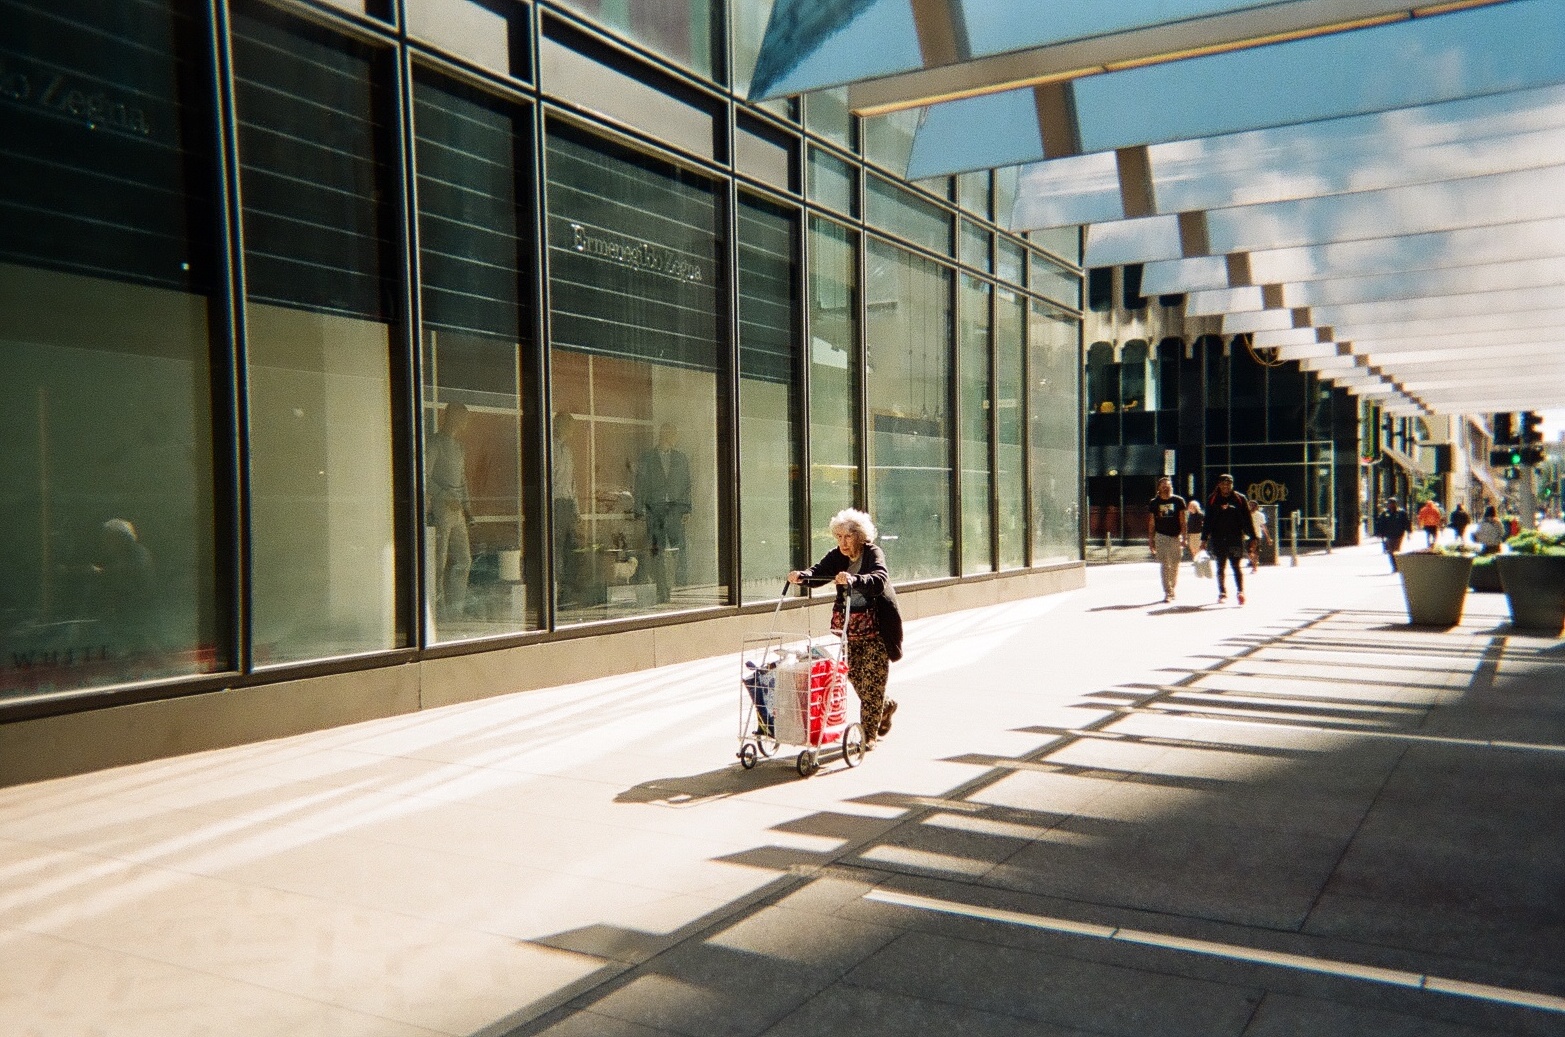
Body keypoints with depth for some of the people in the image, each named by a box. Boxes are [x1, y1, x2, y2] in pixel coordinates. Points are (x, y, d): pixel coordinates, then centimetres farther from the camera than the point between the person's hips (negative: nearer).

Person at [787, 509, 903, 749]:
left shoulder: (873, 554, -15)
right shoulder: (837, 556, 1)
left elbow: (879, 580, -34)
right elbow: (818, 571, -15)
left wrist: (853, 579, -52)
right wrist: (801, 576, -37)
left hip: (876, 626, -6)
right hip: (849, 625, 6)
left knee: (872, 677, -5)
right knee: (855, 675, 10)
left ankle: (869, 734, 3)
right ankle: (885, 707, 37)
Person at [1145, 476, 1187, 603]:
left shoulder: (1178, 501, 3)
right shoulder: (1154, 503, 4)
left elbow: (1182, 521, 2)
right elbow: (1151, 523, 7)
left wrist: (1184, 538, -4)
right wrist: (1151, 540, 4)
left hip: (1176, 536, 1)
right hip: (1161, 536, -1)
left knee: (1175, 565, 7)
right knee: (1165, 566, -5)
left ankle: (1172, 589, 25)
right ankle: (1167, 593, -5)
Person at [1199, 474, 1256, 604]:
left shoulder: (1240, 499, 2)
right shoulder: (1212, 500, 6)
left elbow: (1247, 520, 4)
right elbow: (1208, 520, 9)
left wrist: (1252, 538, 0)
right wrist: (1204, 539, 6)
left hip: (1235, 538, -2)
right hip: (1218, 539, 2)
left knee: (1236, 566, -7)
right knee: (1220, 567, 8)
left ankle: (1240, 592, -9)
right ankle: (1222, 593, 18)